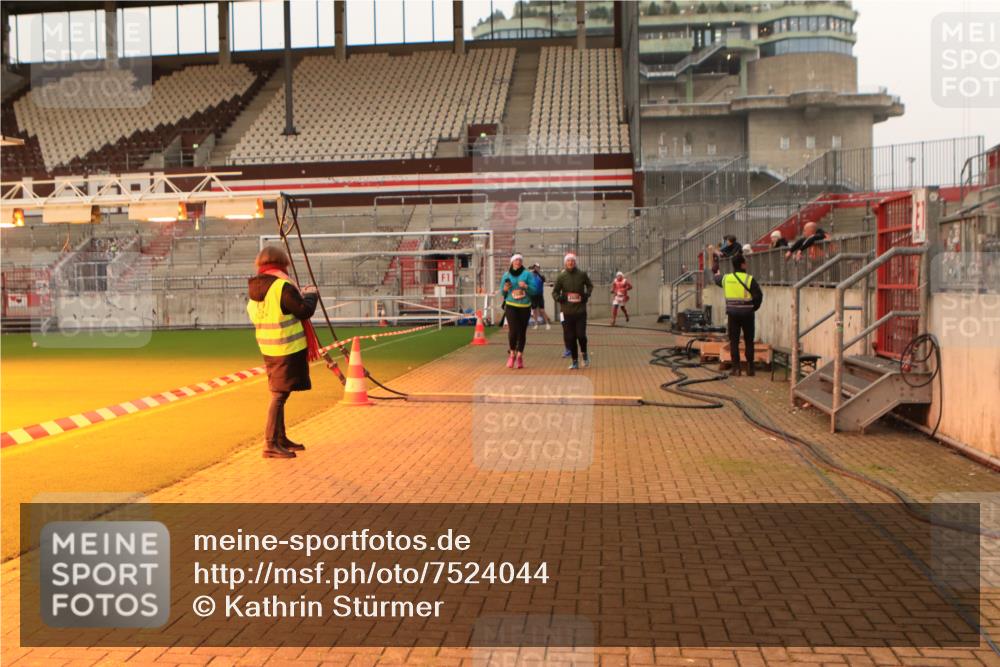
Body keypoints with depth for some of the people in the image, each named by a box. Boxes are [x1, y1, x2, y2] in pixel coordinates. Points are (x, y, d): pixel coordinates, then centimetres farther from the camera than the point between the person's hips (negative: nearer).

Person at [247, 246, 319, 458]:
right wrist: (311, 295, 5)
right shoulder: (283, 287, -17)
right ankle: (270, 444, -6)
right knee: (279, 394, -6)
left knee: (278, 393, 17)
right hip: (288, 349, -8)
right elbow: (304, 311, -15)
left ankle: (281, 439, 26)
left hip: (269, 349, 8)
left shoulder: (255, 291, 8)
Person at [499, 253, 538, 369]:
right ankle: (512, 353, 7)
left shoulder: (527, 274, 2)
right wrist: (505, 289, -8)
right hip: (511, 306, 0)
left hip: (525, 306, 0)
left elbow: (534, 290, -2)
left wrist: (526, 286, -20)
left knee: (522, 332, 3)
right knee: (513, 330, -13)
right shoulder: (506, 275, 7)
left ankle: (520, 356, 15)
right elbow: (502, 293, 14)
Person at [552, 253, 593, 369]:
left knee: (581, 335, -9)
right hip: (567, 311, 1)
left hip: (580, 310, -1)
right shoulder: (561, 276, 3)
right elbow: (555, 291, 9)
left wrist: (587, 295, 1)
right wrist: (559, 298, -11)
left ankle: (584, 353, 20)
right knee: (570, 337, 3)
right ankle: (575, 362, 15)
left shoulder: (582, 274, 2)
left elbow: (590, 285, 18)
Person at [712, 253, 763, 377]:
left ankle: (736, 368, 5)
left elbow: (716, 279, 25)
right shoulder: (749, 279, -9)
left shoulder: (726, 278, 2)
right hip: (747, 314, -2)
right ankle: (750, 368, 10)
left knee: (734, 341, 7)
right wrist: (753, 307, 6)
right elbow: (758, 296, -11)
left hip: (732, 314, 2)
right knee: (749, 342, 9)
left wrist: (716, 273, 49)